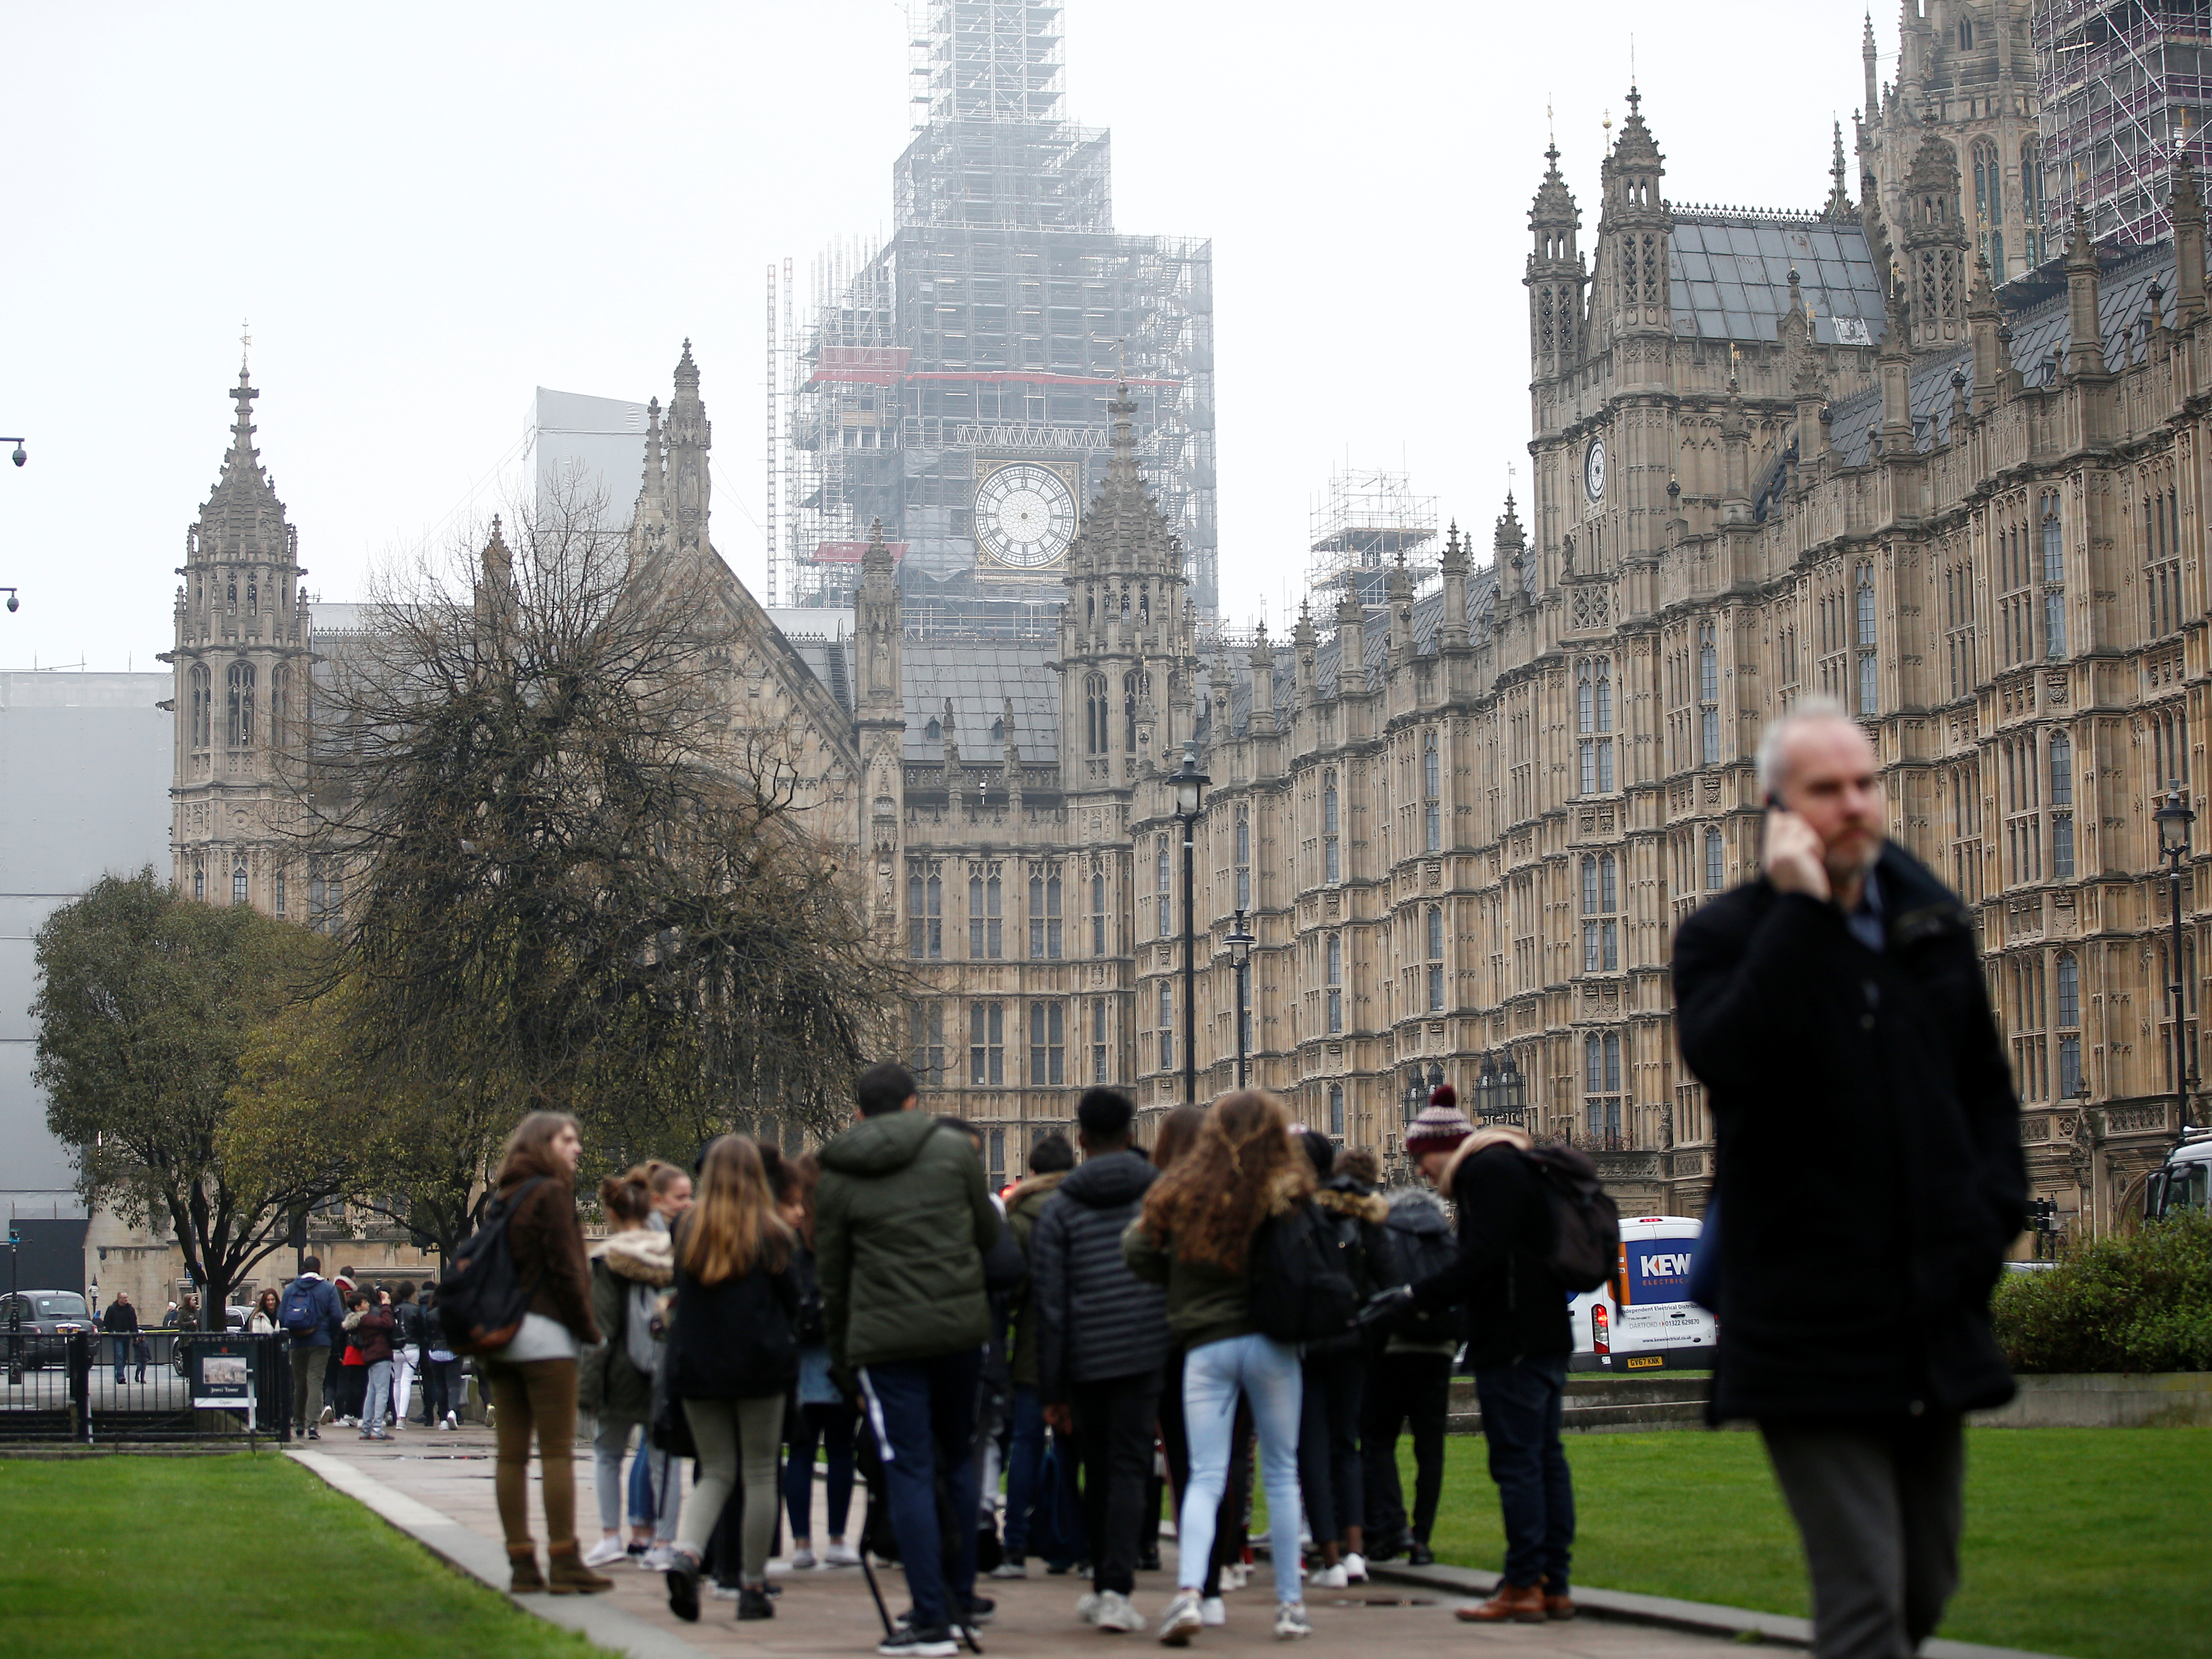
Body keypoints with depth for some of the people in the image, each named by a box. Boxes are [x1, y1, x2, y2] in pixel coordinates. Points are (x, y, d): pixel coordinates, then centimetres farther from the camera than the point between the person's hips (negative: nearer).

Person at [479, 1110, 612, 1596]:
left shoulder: (504, 1197, 15)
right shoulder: (551, 1193, -7)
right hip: (544, 1334, -8)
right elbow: (565, 1268, -12)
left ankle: (521, 1563, 7)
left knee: (511, 1453, 5)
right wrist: (587, 1327, -4)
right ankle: (564, 1563, -8)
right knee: (557, 1451, -6)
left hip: (499, 1336, 8)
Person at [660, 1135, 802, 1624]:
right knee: (760, 1474, 6)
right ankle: (753, 1587, 6)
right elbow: (790, 1297, 0)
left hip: (695, 1364, 3)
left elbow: (680, 1293, 10)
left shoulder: (687, 1229, 2)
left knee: (716, 1471, 10)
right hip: (758, 1363, -3)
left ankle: (686, 1554, -16)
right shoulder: (769, 1232, -6)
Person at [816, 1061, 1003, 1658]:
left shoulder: (836, 1177, 1)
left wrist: (840, 1351, 17)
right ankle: (962, 1594, 24)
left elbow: (832, 1273, 7)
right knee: (959, 1457, 19)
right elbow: (990, 1233, 8)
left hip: (885, 1335, -2)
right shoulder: (954, 1149, 2)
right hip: (962, 1323, 2)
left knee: (909, 1471, -1)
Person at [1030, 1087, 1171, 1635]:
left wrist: (1052, 1389, 5)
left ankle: (1104, 1584, 23)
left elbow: (1050, 1304, 1)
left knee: (1098, 1471, 15)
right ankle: (1116, 1590, -15)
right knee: (1129, 1468, -3)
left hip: (1085, 1358, 1)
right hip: (1147, 1353, -1)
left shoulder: (1058, 1208, 2)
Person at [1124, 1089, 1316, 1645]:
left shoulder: (1185, 1189, -1)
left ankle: (1189, 1591, -19)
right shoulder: (1289, 1194, -6)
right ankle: (1290, 1604, 13)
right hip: (1271, 1346, -1)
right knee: (1282, 1474, 11)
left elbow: (1137, 1250, 1)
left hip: (1206, 1345, 1)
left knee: (1205, 1476, 1)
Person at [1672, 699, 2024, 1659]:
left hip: (1933, 1319, 6)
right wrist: (1798, 909, -23)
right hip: (1813, 1332, -6)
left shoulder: (1933, 924, 12)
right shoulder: (1726, 937, -4)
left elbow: (1985, 1086, 22)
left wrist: (1994, 1210, 6)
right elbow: (1726, 1058, -26)